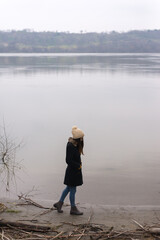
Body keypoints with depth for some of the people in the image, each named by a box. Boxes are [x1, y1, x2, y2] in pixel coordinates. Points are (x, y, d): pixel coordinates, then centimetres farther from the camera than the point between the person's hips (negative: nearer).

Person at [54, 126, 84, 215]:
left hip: (76, 170, 9)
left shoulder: (76, 145, 6)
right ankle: (73, 208, 16)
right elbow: (68, 160, -24)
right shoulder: (70, 146, -23)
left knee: (69, 188, 20)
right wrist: (78, 165, -15)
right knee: (73, 189, 3)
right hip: (72, 171, -9)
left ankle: (59, 203, 33)